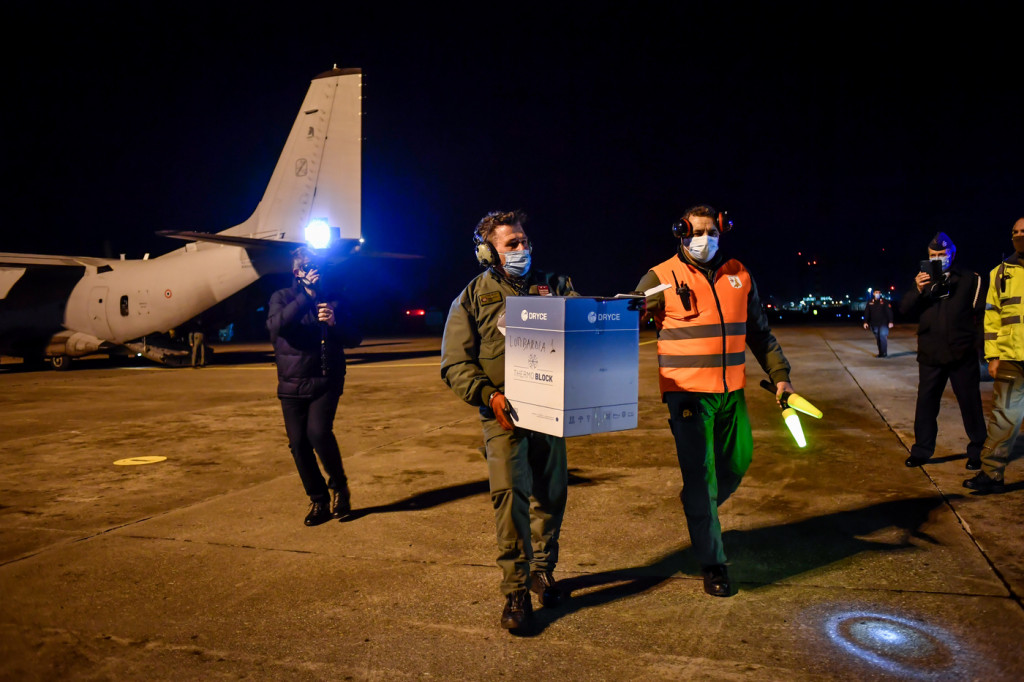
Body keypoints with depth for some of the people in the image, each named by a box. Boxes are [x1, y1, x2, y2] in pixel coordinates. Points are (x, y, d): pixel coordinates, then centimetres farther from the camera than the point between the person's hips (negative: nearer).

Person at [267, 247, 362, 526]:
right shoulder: (282, 297, 5)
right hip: (292, 383, 2)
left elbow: (354, 339, 3)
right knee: (298, 443, 1)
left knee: (318, 432, -21)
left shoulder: (334, 299, 6)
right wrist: (307, 295, -22)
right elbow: (276, 325, -17)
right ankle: (318, 500, 17)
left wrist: (335, 323, -17)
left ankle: (338, 485, 4)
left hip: (326, 380, -1)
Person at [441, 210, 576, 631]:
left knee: (551, 493, 11)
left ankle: (542, 570, 32)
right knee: (510, 493, -12)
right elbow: (455, 364, -1)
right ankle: (515, 590, 0)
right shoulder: (472, 299, 4)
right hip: (504, 413, -3)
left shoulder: (553, 287, 12)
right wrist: (488, 394, -16)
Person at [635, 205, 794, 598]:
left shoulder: (738, 275, 9)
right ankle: (712, 562, 11)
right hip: (687, 392, -5)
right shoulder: (662, 278, -4)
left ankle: (701, 514, 43)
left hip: (731, 392, 5)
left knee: (737, 462, 14)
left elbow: (759, 332, 18)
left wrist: (779, 374, 16)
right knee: (699, 474, -2)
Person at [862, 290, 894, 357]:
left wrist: (890, 322, -9)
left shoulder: (885, 302, 1)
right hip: (874, 324, 4)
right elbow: (866, 313, 9)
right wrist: (865, 322, 1)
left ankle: (884, 353, -9)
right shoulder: (870, 303, 9)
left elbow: (889, 312, -2)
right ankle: (880, 353, 15)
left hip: (883, 324, -4)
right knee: (878, 339, 8)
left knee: (883, 337, -14)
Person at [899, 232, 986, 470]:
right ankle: (921, 450, 13)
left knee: (970, 403, 4)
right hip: (931, 354, 2)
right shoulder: (923, 280, 10)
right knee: (925, 402, 5)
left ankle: (976, 451, 16)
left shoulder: (970, 279, 6)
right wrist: (918, 290, -18)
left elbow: (980, 311, 5)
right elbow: (904, 309, -2)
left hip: (963, 353, -2)